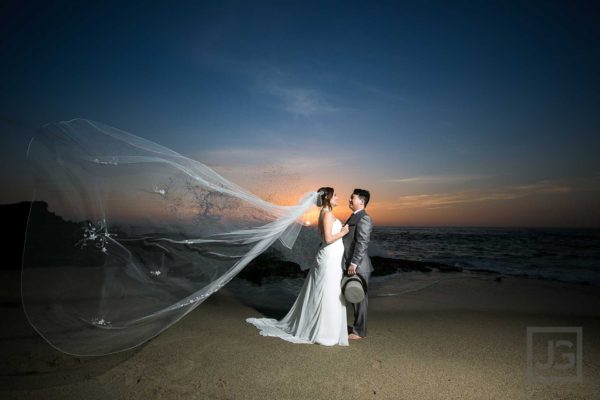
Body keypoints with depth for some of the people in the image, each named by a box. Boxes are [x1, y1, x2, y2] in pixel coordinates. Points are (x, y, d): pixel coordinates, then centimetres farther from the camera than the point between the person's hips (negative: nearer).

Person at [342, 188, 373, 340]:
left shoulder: (364, 218, -15)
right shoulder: (354, 217, 16)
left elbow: (362, 243, -21)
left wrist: (354, 263, -22)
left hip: (358, 267, -9)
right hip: (351, 265, 9)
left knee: (360, 298, 2)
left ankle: (359, 331, 14)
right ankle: (357, 325, 32)